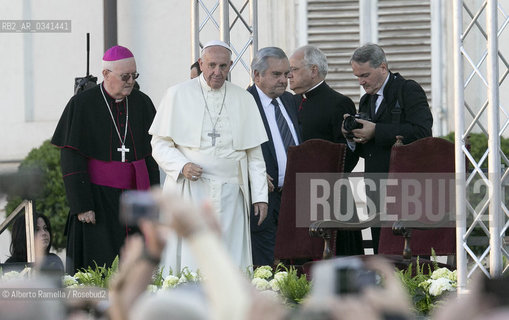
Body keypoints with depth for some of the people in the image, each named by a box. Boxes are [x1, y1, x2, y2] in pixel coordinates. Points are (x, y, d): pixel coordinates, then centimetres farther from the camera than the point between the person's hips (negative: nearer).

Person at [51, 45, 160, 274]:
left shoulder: (142, 103, 6)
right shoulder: (82, 105, -5)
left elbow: (152, 153, 11)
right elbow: (71, 160, -7)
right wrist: (82, 205, -13)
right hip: (98, 200, -4)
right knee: (98, 271, -6)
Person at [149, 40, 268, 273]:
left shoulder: (243, 100, 12)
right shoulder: (178, 95, 5)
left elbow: (254, 154, 13)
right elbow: (160, 144, 3)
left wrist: (260, 196, 5)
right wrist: (182, 166, -15)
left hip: (230, 195, 2)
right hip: (191, 191, -2)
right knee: (189, 263, -9)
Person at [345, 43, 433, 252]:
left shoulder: (409, 91, -3)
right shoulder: (366, 101, 21)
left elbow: (421, 132, -18)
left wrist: (376, 132, -17)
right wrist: (352, 138, 0)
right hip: (376, 191, 7)